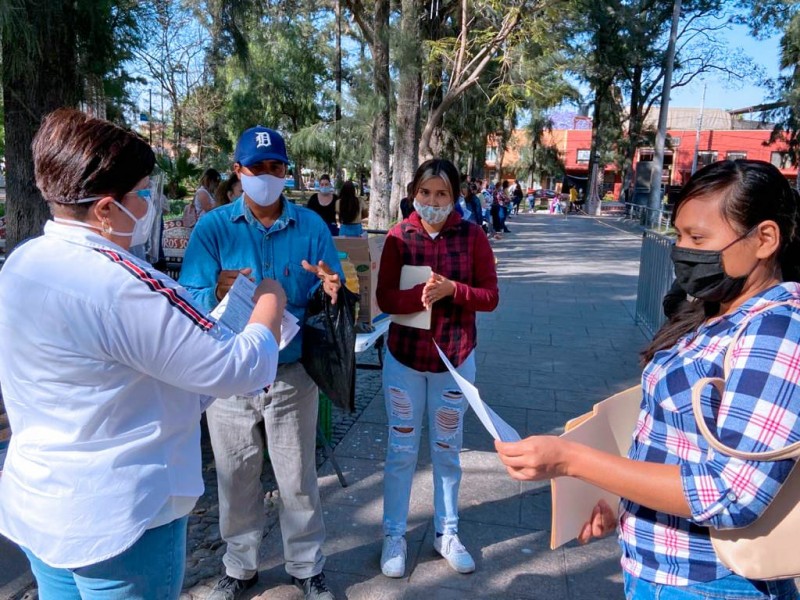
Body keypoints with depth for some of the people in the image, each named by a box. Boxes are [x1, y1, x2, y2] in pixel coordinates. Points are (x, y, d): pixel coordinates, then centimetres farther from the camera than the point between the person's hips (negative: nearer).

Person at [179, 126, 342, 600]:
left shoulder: (311, 226, -2)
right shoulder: (213, 227, -4)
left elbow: (331, 295, 0)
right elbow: (189, 298, -10)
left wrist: (332, 291, -24)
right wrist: (217, 294, -32)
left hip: (292, 373, 0)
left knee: (298, 479, 13)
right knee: (236, 480, 15)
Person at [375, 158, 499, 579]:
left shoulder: (472, 236, -6)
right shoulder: (398, 237, -6)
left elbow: (490, 297, -6)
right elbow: (385, 298, -9)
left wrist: (452, 290, -23)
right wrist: (421, 294, -27)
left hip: (455, 358, 1)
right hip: (404, 357, 0)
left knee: (447, 450, 15)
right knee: (401, 450, 11)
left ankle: (447, 533, 33)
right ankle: (393, 535, 27)